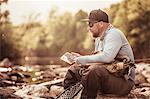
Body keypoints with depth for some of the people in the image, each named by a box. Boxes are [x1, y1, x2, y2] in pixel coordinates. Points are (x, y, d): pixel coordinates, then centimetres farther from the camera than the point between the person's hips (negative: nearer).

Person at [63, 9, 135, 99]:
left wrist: (83, 59, -19)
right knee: (74, 69, 6)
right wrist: (78, 59, 3)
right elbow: (97, 59, 21)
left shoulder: (114, 34, -14)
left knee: (94, 70, -35)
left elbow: (106, 57, -29)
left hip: (124, 80, -9)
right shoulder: (99, 38, 15)